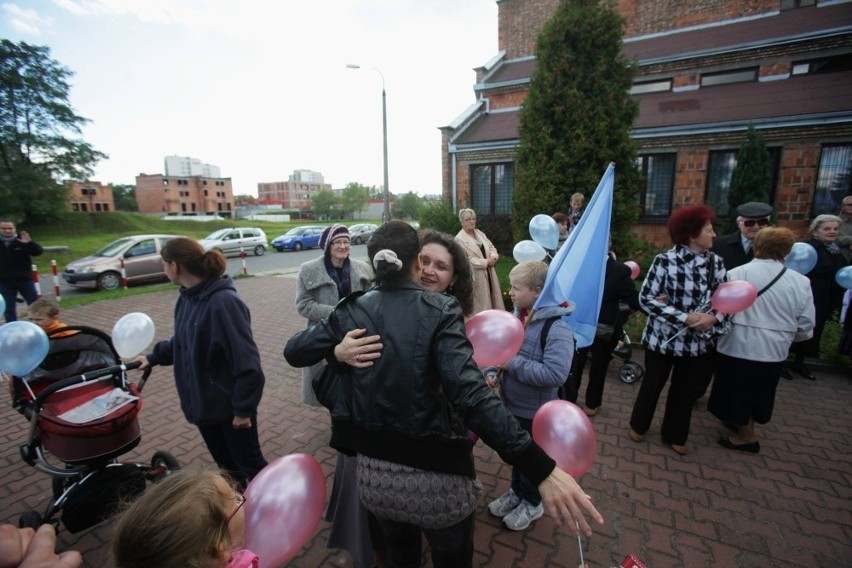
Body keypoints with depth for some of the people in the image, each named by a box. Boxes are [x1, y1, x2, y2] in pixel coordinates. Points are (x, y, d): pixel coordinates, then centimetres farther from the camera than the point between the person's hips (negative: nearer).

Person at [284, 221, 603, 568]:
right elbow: (471, 394, -30)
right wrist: (543, 470, -30)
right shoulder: (439, 311, -18)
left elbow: (293, 352, 4)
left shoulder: (352, 311, -7)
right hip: (436, 475, -3)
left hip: (373, 474, 4)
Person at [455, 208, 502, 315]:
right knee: (479, 304, 0)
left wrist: (493, 257, -8)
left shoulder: (480, 233, 13)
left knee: (491, 298, 14)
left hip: (488, 274, 7)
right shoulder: (459, 239, -11)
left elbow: (491, 247, 16)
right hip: (474, 277, -7)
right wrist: (486, 262, -17)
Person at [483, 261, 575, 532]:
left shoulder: (556, 328, -26)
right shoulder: (515, 316, -6)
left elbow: (556, 374, -34)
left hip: (535, 412, -6)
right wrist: (491, 372, -13)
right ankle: (516, 492, 50)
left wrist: (512, 364, -30)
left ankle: (532, 503, 43)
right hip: (510, 404, 6)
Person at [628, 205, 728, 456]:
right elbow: (646, 298, -18)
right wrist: (685, 317, -23)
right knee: (653, 384, 15)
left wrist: (713, 317, -18)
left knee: (686, 390, 18)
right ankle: (638, 426, 39)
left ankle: (675, 435, 40)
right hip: (663, 337, -4)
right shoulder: (665, 260, -17)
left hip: (698, 341, 4)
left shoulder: (716, 262, -1)